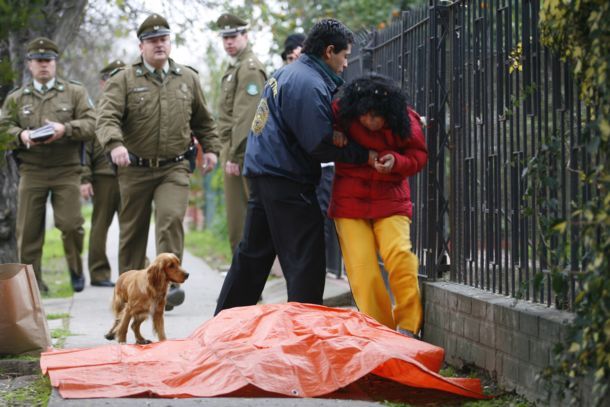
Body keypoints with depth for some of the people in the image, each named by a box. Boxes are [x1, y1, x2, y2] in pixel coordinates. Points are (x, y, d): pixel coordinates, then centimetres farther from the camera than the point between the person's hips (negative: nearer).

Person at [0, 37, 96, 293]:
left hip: (66, 170, -2)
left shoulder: (75, 92, 10)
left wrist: (65, 129, -17)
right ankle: (31, 279, 9)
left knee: (70, 223, -9)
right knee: (28, 229, -1)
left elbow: (90, 125, 0)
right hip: (31, 171, 2)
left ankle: (76, 270, 15)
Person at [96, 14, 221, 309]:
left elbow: (202, 121, 22)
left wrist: (210, 148, 13)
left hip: (174, 168, 1)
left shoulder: (188, 78, 9)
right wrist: (115, 144, -33)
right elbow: (107, 117, -15)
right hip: (135, 169, -1)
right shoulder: (123, 80, -2)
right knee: (133, 229, 8)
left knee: (171, 220, -19)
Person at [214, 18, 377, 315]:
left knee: (253, 254, 16)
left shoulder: (287, 73, 16)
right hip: (287, 181, -10)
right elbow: (320, 145, -20)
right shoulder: (309, 84, -16)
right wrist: (365, 155, -13)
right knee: (305, 260, -4)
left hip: (262, 173, 10)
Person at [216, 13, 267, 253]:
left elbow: (246, 117, -18)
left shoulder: (250, 68, -11)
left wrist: (234, 155, -20)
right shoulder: (235, 68, 21)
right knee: (236, 218, 12)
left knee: (242, 219, -8)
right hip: (235, 152, 10)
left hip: (243, 154, -10)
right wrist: (228, 153, 16)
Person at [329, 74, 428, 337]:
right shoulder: (343, 115, -7)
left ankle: (407, 328, -11)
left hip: (391, 201, 0)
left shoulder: (405, 123, -8)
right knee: (362, 271, -7)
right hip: (350, 204, 1)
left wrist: (397, 161, -19)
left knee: (399, 254, -21)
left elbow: (419, 156, 2)